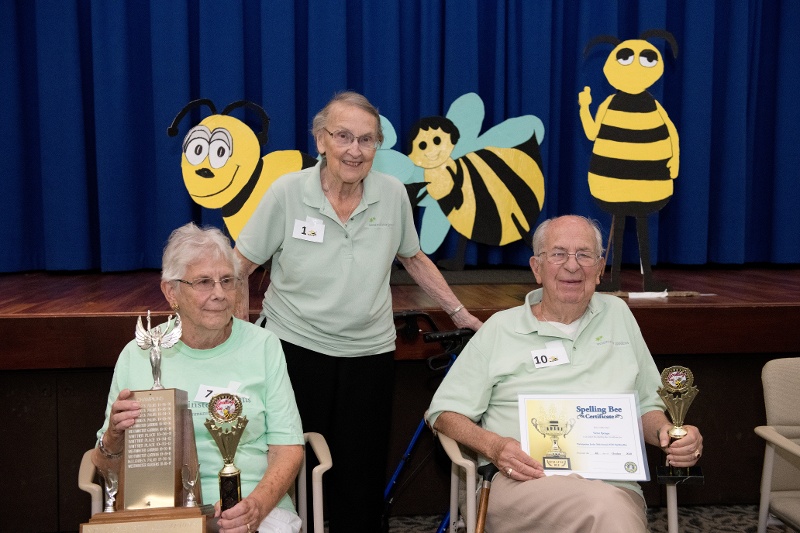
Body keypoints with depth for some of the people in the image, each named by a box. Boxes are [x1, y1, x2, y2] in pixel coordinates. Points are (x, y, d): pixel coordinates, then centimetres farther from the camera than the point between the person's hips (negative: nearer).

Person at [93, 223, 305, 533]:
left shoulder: (263, 347, 6)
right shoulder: (137, 355, 7)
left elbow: (287, 449, 3)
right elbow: (107, 467, 12)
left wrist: (257, 506, -15)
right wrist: (113, 439, -11)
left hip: (258, 506, 0)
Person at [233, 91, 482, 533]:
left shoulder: (393, 194, -2)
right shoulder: (287, 192, -8)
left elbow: (414, 259, 13)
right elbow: (240, 267, 0)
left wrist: (459, 312, 16)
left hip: (370, 353, 2)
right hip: (295, 348, -1)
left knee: (361, 477, 4)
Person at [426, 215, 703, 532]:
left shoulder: (617, 314, 19)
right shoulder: (500, 328, 10)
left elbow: (647, 405, 25)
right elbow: (444, 413, 9)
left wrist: (667, 433, 2)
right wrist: (493, 446, -9)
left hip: (613, 482, 4)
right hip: (524, 480, -3)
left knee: (615, 506, -33)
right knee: (605, 507, -35)